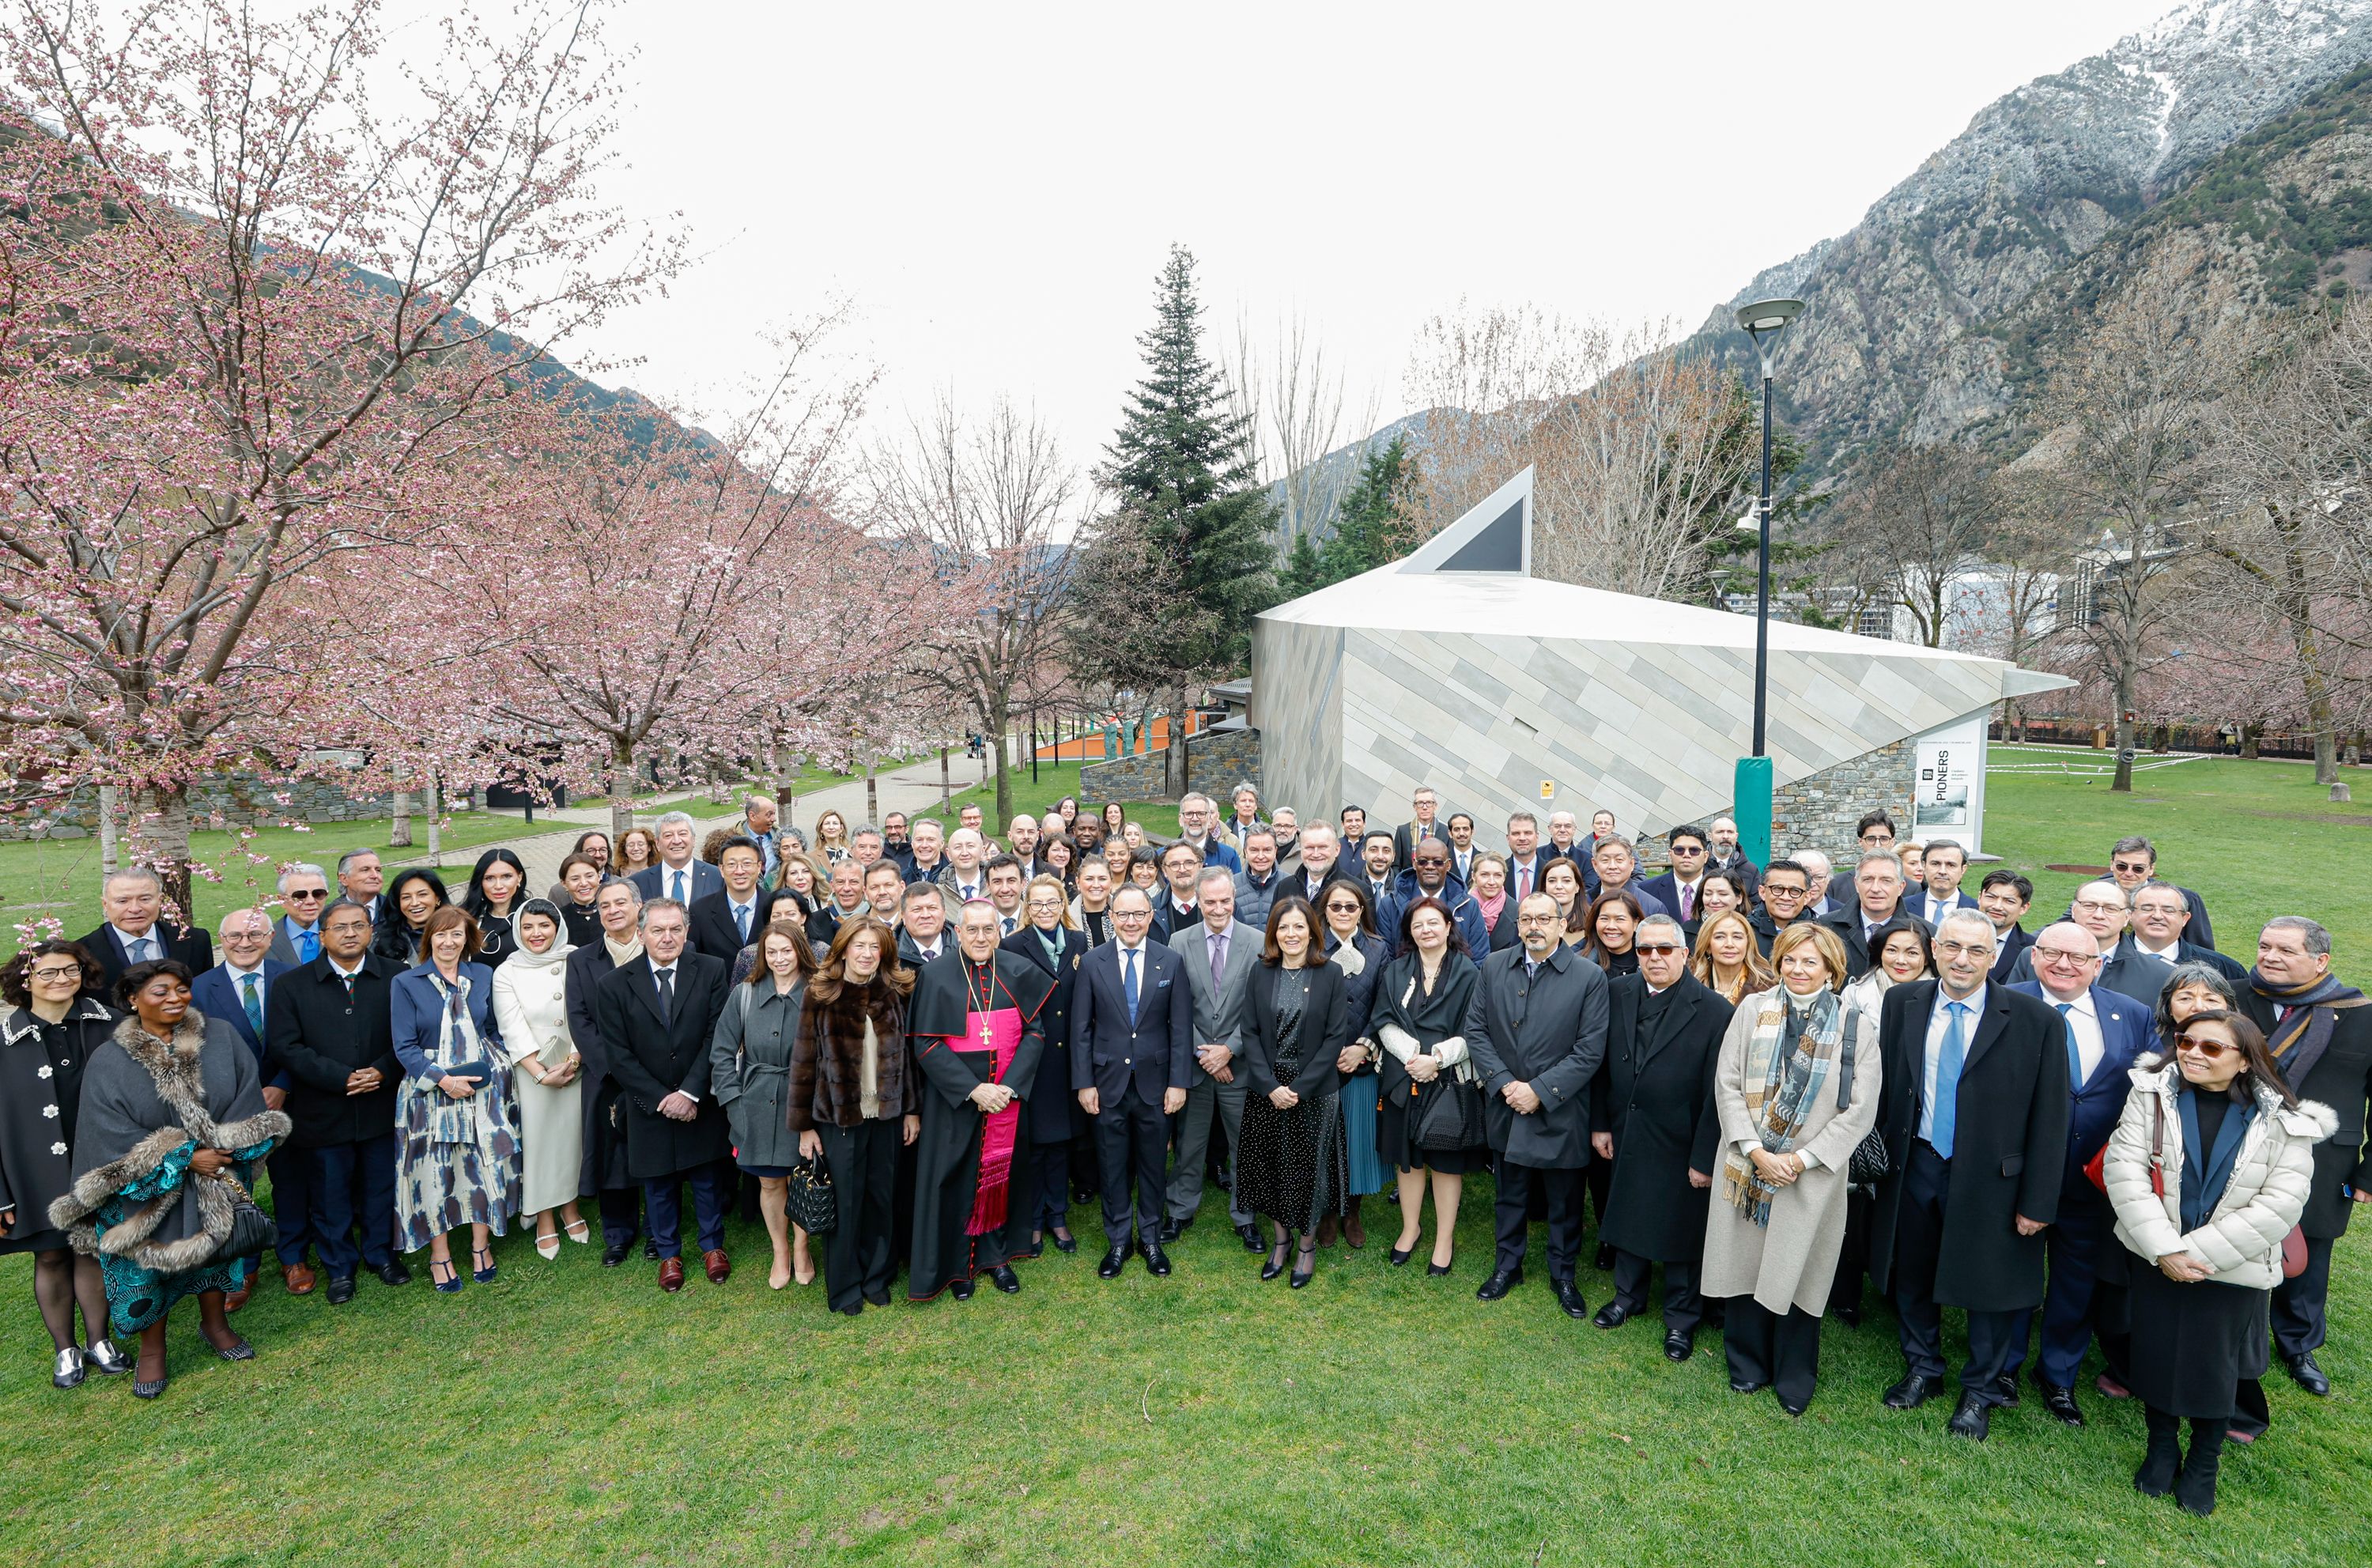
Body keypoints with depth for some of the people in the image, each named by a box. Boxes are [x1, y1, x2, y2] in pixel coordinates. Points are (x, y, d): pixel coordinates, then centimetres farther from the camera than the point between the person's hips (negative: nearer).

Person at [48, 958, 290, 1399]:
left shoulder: (220, 1037, -7)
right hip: (146, 1190, -2)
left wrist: (223, 1151, -18)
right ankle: (151, 1350, 32)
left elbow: (248, 1100, -8)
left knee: (215, 1248, 17)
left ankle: (215, 1323, 41)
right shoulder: (108, 1062, -11)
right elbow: (112, 1134, -13)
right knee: (146, 1265, 8)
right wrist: (185, 1158, -19)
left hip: (218, 1183, 2)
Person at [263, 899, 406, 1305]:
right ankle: (340, 1268, 30)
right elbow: (284, 1046, -8)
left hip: (383, 1107, 1)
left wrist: (383, 1071, -17)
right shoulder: (292, 985, -2)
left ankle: (382, 1254, 34)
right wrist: (341, 1077, -17)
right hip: (323, 1114, -1)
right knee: (330, 1195, 12)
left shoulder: (395, 978, 0)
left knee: (382, 1188, 14)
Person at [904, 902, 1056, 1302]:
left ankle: (996, 1255, 28)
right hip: (954, 1099, -2)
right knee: (956, 1176, 6)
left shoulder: (1021, 972, -2)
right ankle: (957, 1264, 23)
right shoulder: (936, 976, -6)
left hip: (1010, 1095, 2)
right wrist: (973, 1089, -17)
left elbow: (1035, 1033, -2)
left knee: (1002, 1173, 11)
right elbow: (926, 1044, -9)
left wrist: (1010, 1087, -14)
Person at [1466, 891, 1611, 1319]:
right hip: (1506, 1106, 3)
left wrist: (1540, 1090, -18)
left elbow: (1590, 1050, -13)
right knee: (1511, 1193, 19)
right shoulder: (1494, 967, -2)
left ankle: (1564, 1274, 35)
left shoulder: (1590, 976, -11)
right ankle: (1507, 1264, 38)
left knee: (1565, 1200, 14)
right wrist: (1504, 1083, -12)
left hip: (1561, 1111, -2)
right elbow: (1475, 1029, -1)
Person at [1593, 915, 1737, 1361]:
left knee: (1680, 1231, 12)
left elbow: (1717, 1093, -15)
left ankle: (1681, 1318, 34)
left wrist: (1704, 1158, -14)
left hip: (1679, 1147, -4)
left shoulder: (1713, 1011, -17)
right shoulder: (1617, 994, -3)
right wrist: (1600, 1124, 3)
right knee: (1627, 1219, 20)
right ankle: (1629, 1296, 43)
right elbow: (1603, 1065, 4)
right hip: (1625, 1138, 4)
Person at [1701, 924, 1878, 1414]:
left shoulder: (1855, 1026, -4)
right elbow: (1727, 1083, -1)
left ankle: (1794, 1379, 28)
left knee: (1797, 1270, 7)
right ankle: (1747, 1366, 31)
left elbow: (1860, 1110, -6)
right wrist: (1756, 1150, -10)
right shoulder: (1753, 1010, -1)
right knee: (1745, 1263, 10)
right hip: (1747, 1165, 2)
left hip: (1813, 1172, -1)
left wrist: (1801, 1159, -11)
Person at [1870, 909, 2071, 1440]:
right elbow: (1881, 1088, 3)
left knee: (1989, 1284, 13)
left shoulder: (2035, 1021, -12)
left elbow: (2049, 1118, -9)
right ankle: (1922, 1368, 42)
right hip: (1913, 1166, 3)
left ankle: (1980, 1391, 36)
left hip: (1989, 1177, -3)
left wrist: (2038, 1201, -9)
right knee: (1912, 1277, 17)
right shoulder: (1901, 1004, -3)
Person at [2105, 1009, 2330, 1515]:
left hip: (2233, 1267, -1)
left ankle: (2204, 1463, 33)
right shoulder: (2152, 1093, -9)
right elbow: (2124, 1167, -13)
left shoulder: (2282, 1121, -10)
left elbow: (2282, 1203, -14)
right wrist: (2164, 1248, -19)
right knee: (2154, 1354, 11)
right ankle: (2161, 1449, 34)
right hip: (2156, 1259, 1)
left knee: (2213, 1366, 9)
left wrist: (2201, 1250, -18)